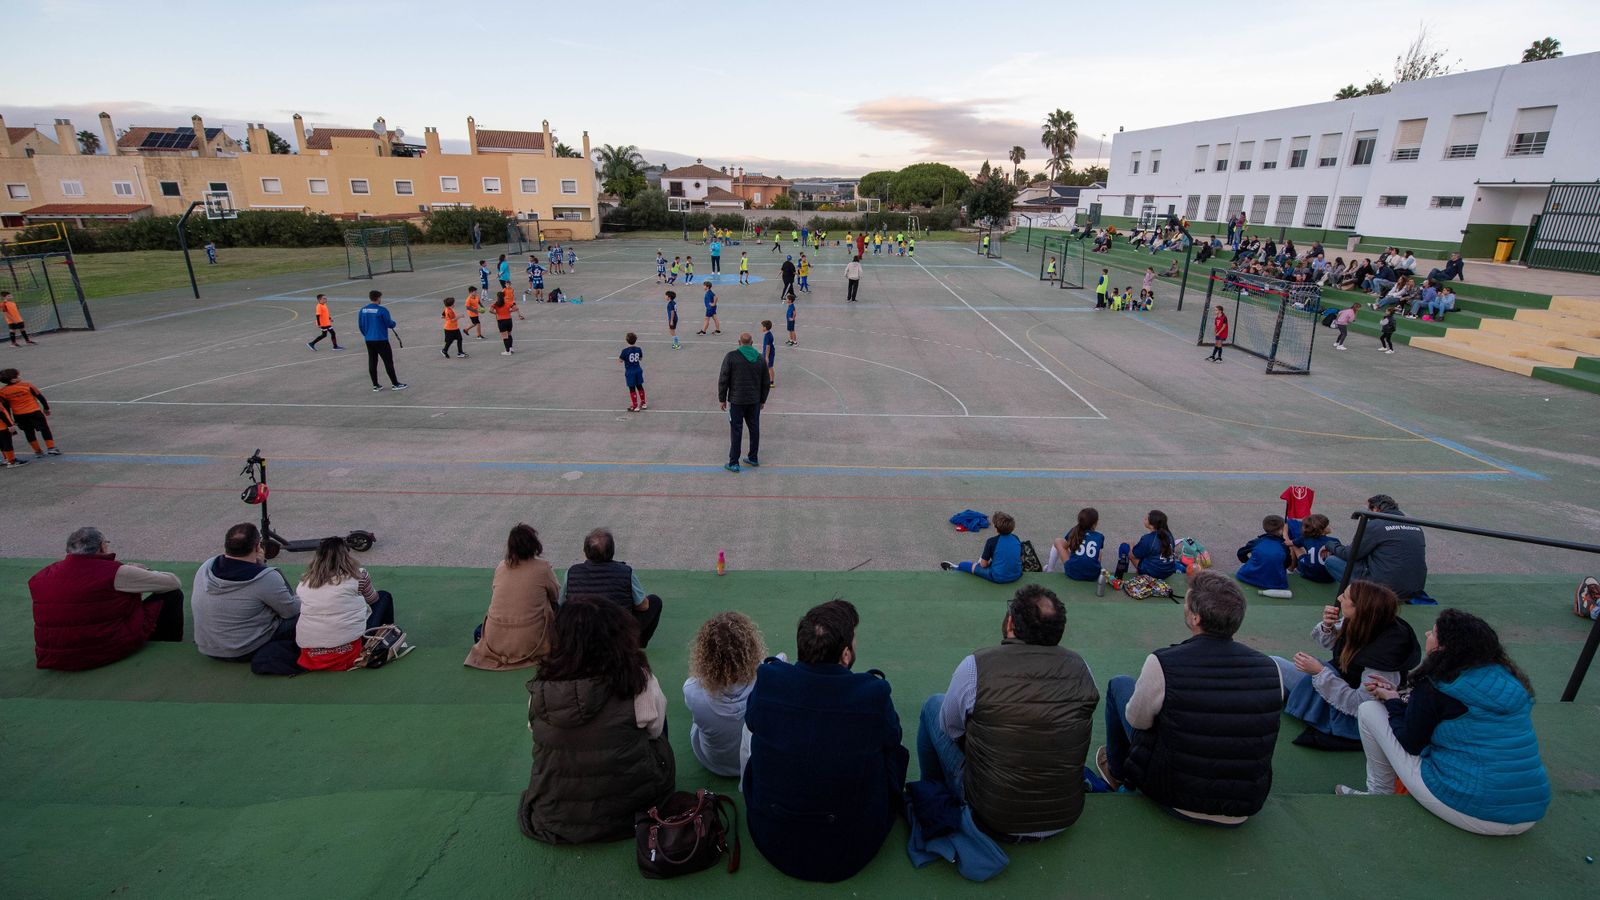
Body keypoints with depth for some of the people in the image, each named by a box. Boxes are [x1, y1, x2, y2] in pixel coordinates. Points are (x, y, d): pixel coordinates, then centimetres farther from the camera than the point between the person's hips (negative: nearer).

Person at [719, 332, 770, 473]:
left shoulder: (731, 356, -9)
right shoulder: (760, 358, 3)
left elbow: (723, 380, -10)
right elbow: (766, 383, 8)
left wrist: (722, 399, -1)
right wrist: (763, 400, 18)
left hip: (736, 401, -3)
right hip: (755, 401, 4)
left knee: (736, 431, 1)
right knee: (754, 429, 15)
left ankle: (733, 463, 6)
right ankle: (753, 458, 26)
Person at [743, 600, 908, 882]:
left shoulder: (768, 680, -18)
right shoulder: (875, 693, -24)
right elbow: (892, 740, -1)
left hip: (772, 845, 2)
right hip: (850, 855, -1)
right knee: (895, 752, 15)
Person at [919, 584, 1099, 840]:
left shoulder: (975, 666, -20)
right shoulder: (1080, 668, -9)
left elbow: (950, 729, -5)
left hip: (990, 818, -3)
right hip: (1066, 818, 4)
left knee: (933, 705, 15)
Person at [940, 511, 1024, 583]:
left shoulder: (992, 542, -15)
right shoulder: (1016, 538, -1)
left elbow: (984, 564, -8)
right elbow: (1021, 559, 10)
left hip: (998, 578, -5)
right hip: (1017, 576, 5)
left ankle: (956, 567, 41)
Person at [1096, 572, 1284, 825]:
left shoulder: (1161, 665, -25)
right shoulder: (1271, 669, -13)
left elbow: (1137, 720, -8)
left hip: (1174, 796, -4)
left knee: (1119, 685, 13)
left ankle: (1118, 771, 34)